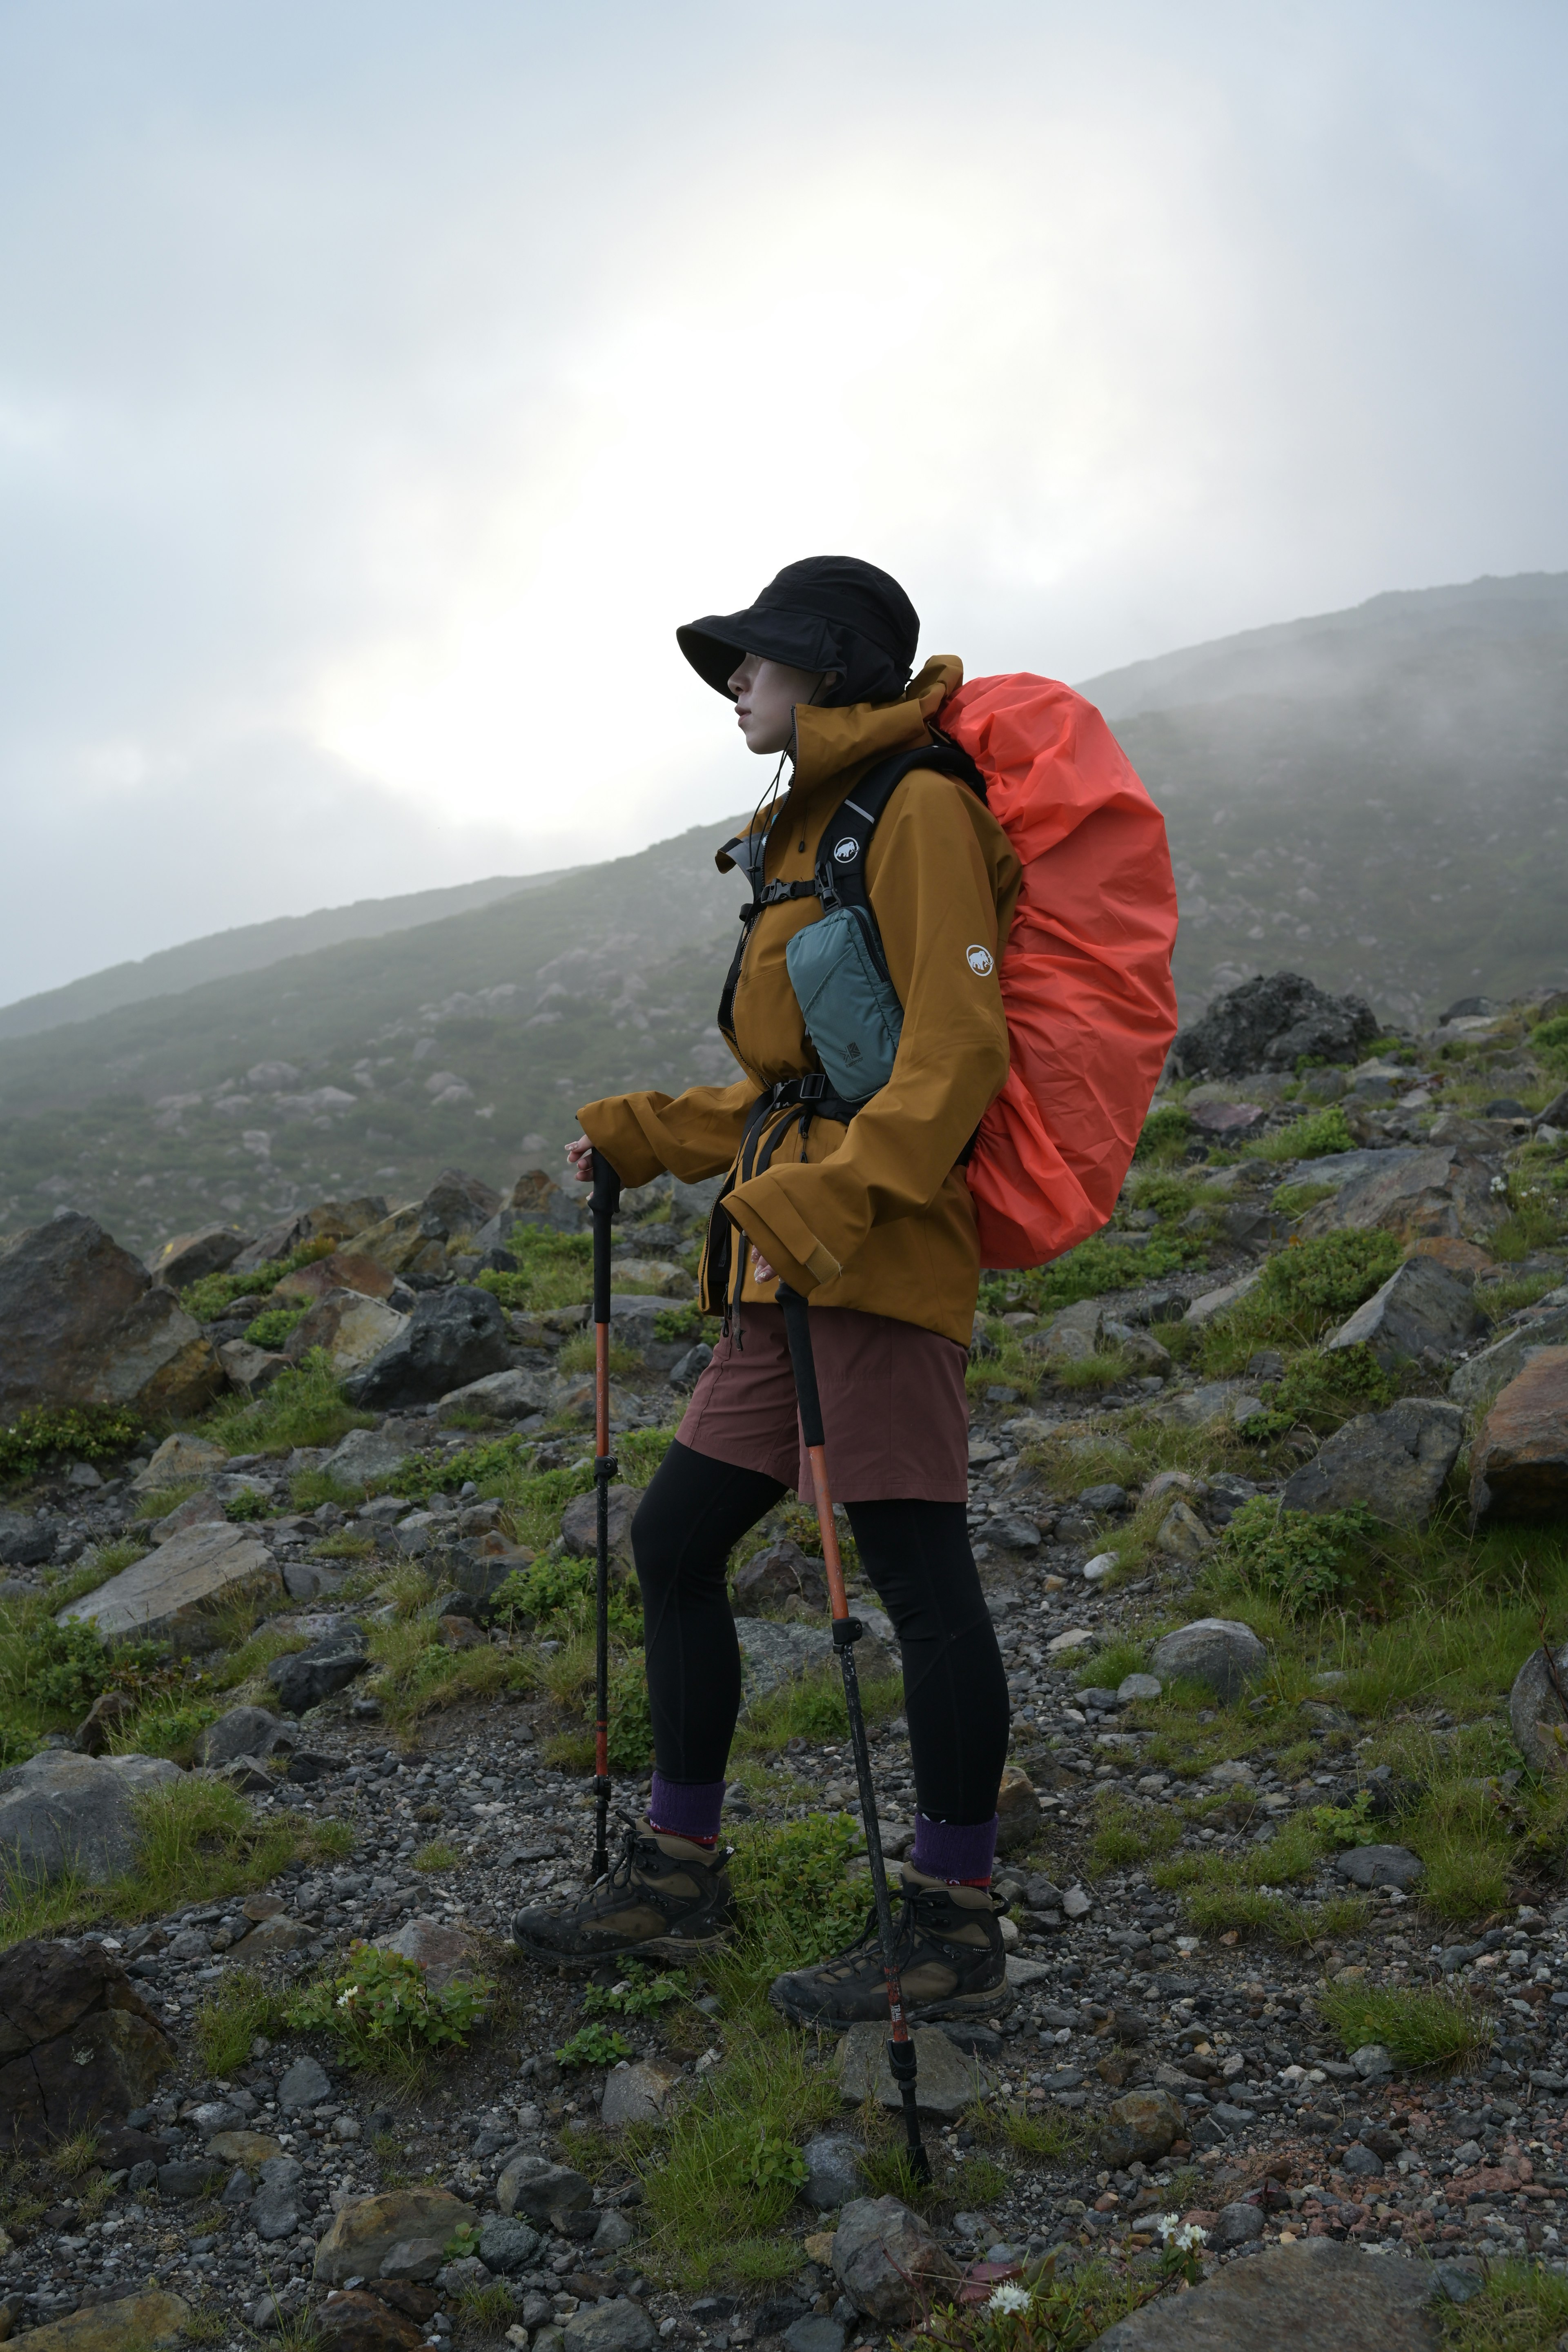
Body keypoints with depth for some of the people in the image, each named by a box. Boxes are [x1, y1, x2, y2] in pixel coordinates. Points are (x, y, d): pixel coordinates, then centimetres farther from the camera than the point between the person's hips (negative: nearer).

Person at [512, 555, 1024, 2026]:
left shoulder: (917, 809, -5)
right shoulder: (805, 838, 23)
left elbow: (957, 1047, -16)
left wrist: (828, 1194, -25)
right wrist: (639, 1136, 21)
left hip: (878, 1254, -10)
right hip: (787, 1261, 10)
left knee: (915, 1569, -5)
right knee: (673, 1540, 11)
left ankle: (954, 1932, 4)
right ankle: (676, 1875, 23)